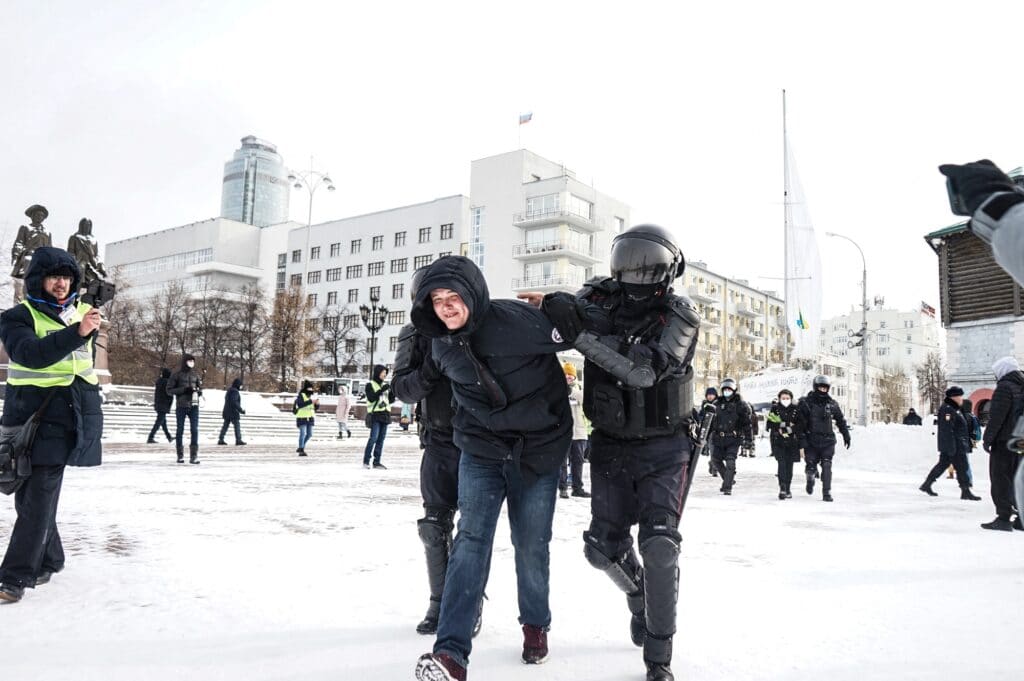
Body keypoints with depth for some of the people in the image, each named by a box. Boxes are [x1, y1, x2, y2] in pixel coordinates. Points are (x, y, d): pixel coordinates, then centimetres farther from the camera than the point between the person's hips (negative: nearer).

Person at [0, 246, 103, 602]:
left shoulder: (82, 313, 12)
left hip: (72, 416, 1)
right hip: (32, 415, -1)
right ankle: (49, 560, 23)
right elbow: (30, 353, -20)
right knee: (29, 494, 5)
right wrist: (77, 332, -31)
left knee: (40, 496, -6)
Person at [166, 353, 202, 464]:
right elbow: (169, 390, -2)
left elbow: (200, 388, 19)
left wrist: (199, 391, -5)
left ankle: (194, 456, -7)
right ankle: (180, 455, 16)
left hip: (194, 406, 2)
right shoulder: (176, 375, 0)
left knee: (194, 430, -7)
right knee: (180, 430, 6)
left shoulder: (196, 375, 11)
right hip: (181, 406, -2)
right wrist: (183, 390, -15)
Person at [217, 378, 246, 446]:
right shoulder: (235, 392, -17)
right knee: (237, 425, -4)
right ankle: (238, 440, -6)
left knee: (225, 425, 11)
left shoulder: (229, 390, 14)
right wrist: (241, 410, -23)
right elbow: (234, 402, -25)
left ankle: (221, 440, 10)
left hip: (227, 412, 9)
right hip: (233, 412, -9)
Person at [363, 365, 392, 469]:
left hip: (385, 414, 6)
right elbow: (371, 398, -13)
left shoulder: (385, 384, 17)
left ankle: (377, 461, 9)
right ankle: (366, 461, -6)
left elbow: (390, 400, 17)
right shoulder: (370, 385, -1)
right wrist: (382, 390, -21)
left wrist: (392, 392, -1)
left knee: (381, 438, 5)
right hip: (375, 414, -6)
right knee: (373, 437, -13)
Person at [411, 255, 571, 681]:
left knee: (531, 547, 7)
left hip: (539, 450, -3)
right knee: (471, 539, -10)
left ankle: (536, 626, 34)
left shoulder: (517, 321, -22)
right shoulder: (441, 342, -2)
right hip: (480, 452, 3)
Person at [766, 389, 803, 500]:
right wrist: (780, 425, -15)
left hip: (792, 441, 2)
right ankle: (782, 489, -19)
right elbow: (769, 424, 0)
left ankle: (787, 490, 20)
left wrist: (790, 428, -13)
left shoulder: (796, 409, 4)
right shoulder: (774, 409, 3)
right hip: (778, 441, -2)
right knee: (781, 463, -15)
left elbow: (801, 425, 3)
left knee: (789, 465, 6)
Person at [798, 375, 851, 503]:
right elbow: (801, 423, -7)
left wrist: (846, 435, 19)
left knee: (827, 467, -6)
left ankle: (827, 493, 0)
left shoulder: (832, 404, 6)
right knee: (811, 467, 2)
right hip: (811, 442, -2)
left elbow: (840, 420, 19)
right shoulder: (807, 403, -4)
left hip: (828, 441, 2)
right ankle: (811, 478, 36)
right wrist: (802, 439, -12)